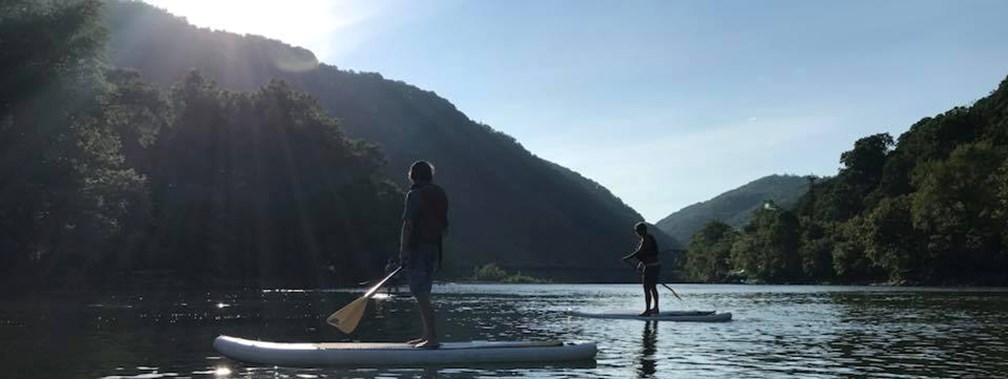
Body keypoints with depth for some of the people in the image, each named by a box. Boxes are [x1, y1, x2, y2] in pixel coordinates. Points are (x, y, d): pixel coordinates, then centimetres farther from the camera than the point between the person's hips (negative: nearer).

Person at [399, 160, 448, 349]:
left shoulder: (415, 195, -11)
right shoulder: (440, 195, 14)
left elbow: (409, 224, -17)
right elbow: (444, 226, 17)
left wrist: (403, 250, -16)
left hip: (418, 248, -8)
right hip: (433, 248, 9)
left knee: (421, 295, -8)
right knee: (424, 294, 16)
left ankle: (432, 338, -12)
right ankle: (427, 335, 21)